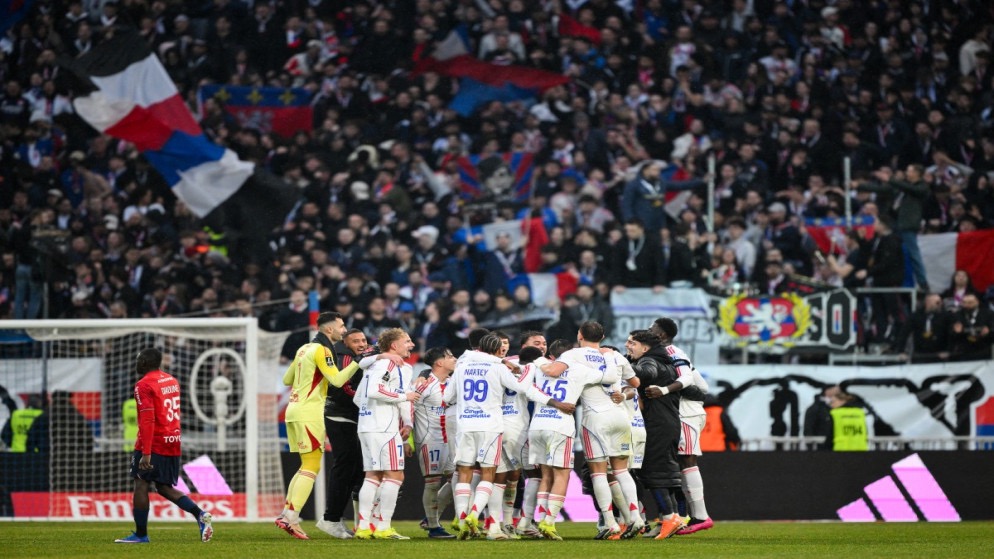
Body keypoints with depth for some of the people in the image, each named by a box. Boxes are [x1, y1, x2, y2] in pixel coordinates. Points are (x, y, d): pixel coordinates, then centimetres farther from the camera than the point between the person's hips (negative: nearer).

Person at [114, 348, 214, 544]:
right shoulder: (172, 381, 14)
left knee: (141, 485, -1)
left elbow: (148, 420, -20)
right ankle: (201, 515, -3)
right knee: (164, 487, 14)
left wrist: (146, 453, -24)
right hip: (173, 445, 8)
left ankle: (141, 534, 0)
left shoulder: (144, 385, -12)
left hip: (153, 445, -8)